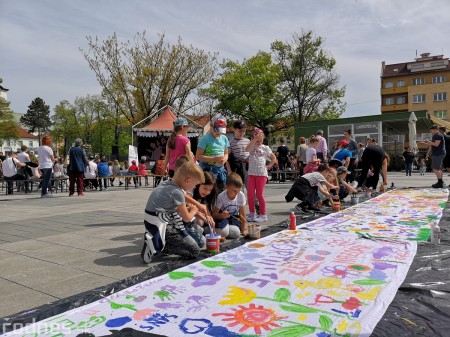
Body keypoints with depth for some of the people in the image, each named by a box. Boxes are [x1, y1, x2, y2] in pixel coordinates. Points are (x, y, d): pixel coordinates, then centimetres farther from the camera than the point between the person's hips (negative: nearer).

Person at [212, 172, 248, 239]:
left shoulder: (241, 195, -17)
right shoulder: (221, 197, -23)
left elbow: (242, 214, -8)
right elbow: (214, 215, -19)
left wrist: (243, 230, -5)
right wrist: (221, 215, -41)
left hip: (233, 218, 3)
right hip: (222, 217, -2)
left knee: (236, 233, -27)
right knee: (223, 232, -32)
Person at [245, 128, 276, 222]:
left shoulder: (265, 148, 6)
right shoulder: (252, 146, 8)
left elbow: (273, 158, 14)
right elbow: (247, 149, -17)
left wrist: (269, 166, 2)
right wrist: (255, 139, -18)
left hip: (262, 174, -2)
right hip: (251, 173, 2)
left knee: (259, 194, -1)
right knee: (250, 194, 2)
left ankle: (263, 214, 10)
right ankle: (251, 213, 16)